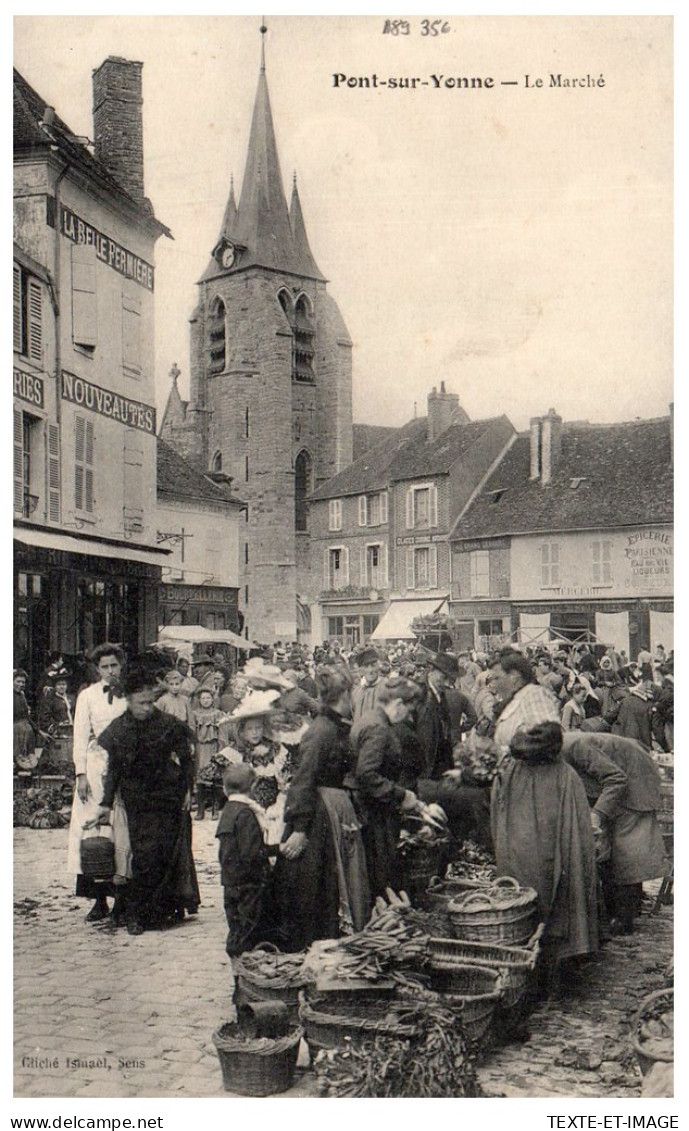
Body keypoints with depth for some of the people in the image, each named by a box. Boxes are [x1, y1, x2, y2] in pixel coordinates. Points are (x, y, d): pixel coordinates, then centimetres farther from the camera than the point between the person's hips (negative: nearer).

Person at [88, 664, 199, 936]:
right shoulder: (115, 732, -2)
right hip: (138, 803, 0)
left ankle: (167, 909, 13)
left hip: (170, 799, 0)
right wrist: (106, 804, 3)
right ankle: (135, 914, 4)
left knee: (170, 854, -1)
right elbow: (111, 770, 6)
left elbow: (186, 758, 6)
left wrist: (188, 789, 1)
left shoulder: (169, 725, -4)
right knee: (145, 855, -8)